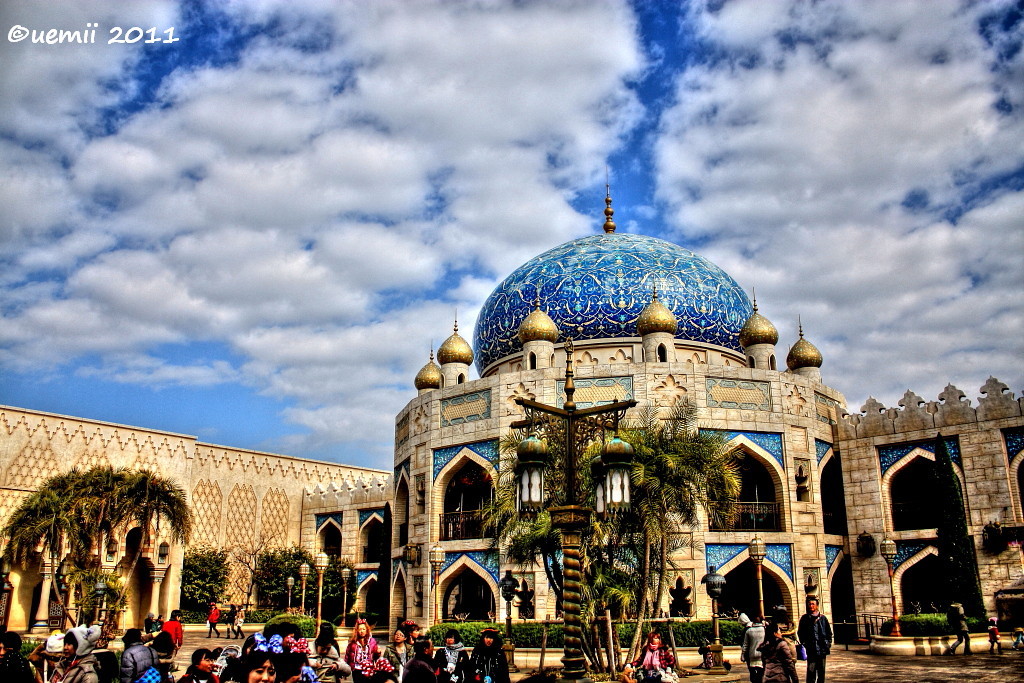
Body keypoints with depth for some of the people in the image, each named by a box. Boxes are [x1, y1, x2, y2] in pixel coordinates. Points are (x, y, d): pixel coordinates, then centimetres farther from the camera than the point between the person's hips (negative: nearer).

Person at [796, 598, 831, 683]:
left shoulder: (823, 618, 9)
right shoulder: (804, 618, 5)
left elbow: (829, 632, 13)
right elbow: (800, 633, 9)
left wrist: (828, 643, 4)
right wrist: (804, 643, -1)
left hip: (822, 649, 2)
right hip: (811, 650, -2)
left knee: (821, 671, 9)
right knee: (811, 671, -8)